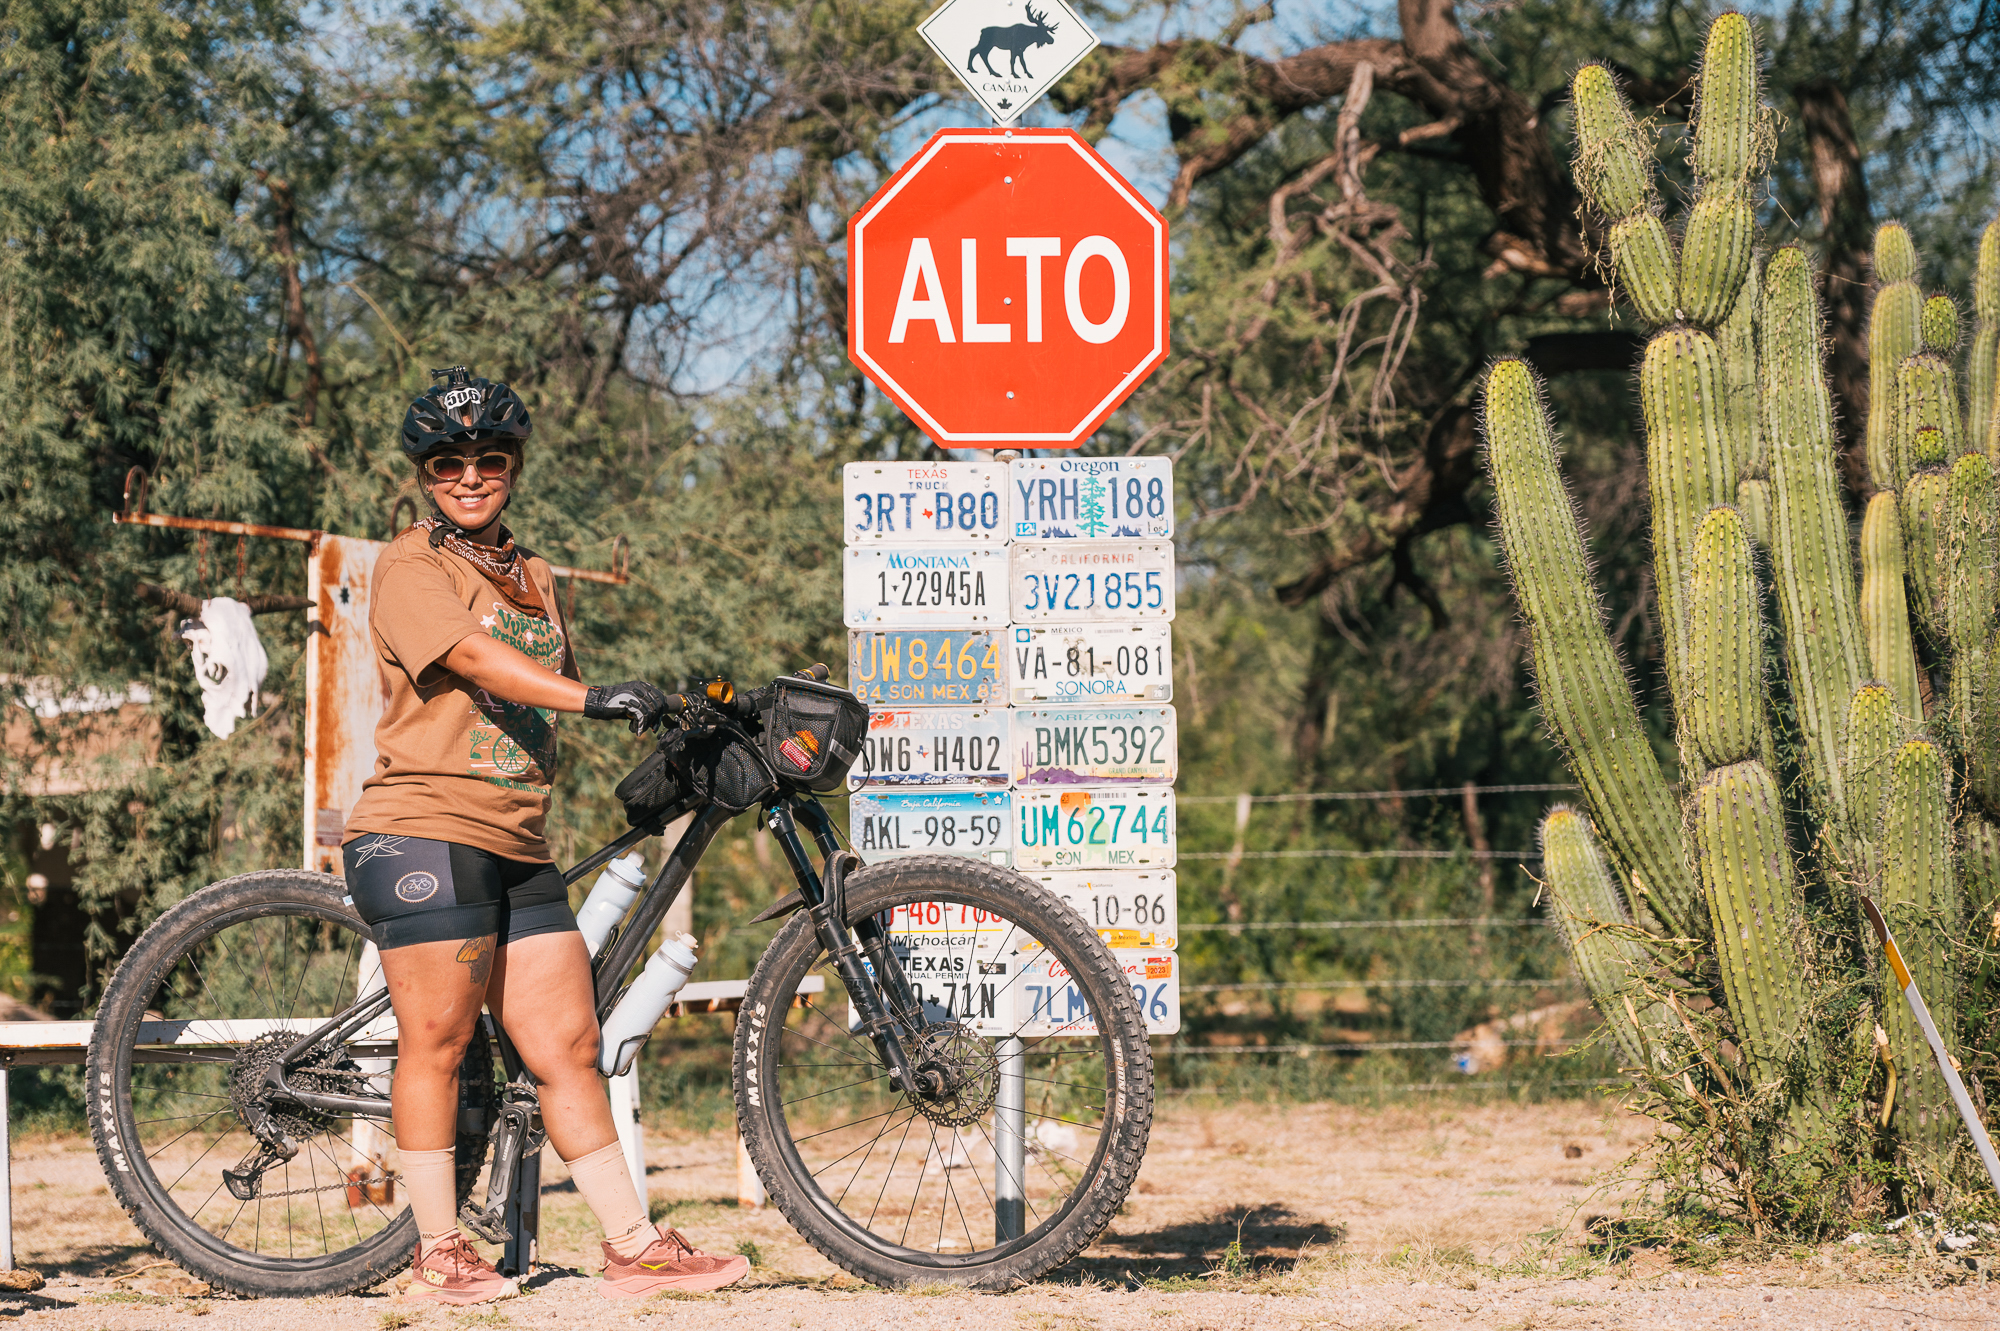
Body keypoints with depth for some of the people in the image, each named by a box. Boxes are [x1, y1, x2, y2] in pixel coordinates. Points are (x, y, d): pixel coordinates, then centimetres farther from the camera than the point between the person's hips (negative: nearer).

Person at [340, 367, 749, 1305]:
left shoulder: (532, 577, 20)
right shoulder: (411, 568, -6)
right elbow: (475, 657, -23)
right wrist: (595, 698, -35)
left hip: (518, 843, 7)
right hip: (425, 832, -7)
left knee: (568, 1046, 6)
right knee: (437, 1040, -3)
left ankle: (637, 1248, 8)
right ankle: (438, 1254, 5)